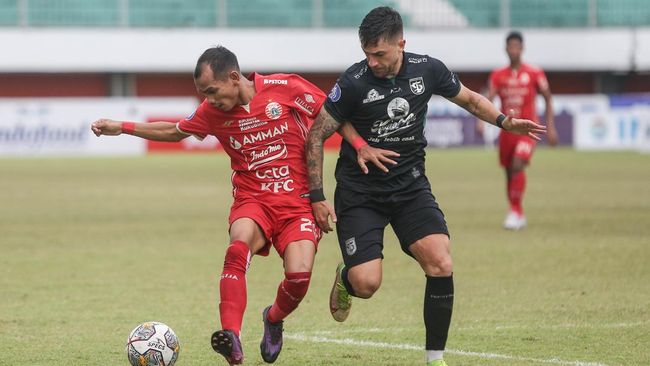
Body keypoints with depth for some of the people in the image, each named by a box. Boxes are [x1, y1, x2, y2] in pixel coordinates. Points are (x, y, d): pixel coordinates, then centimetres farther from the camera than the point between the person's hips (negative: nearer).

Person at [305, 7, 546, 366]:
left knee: (441, 264, -18)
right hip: (360, 191, -3)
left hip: (411, 186, 3)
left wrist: (505, 121, 0)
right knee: (366, 284, -14)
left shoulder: (427, 70, -6)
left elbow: (470, 98, 14)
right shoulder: (354, 82, -17)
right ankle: (345, 277, 26)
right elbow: (316, 136, -8)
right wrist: (316, 196, -11)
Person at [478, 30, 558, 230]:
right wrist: (481, 120, -23)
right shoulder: (498, 75, 3)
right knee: (509, 172, 9)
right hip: (506, 129, 4)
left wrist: (550, 126, 1)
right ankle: (519, 215, 24)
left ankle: (515, 211, -19)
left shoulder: (535, 73, -3)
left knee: (518, 165, -23)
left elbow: (548, 99, 5)